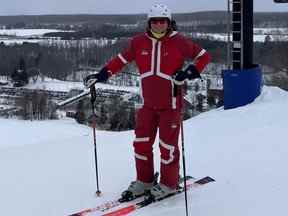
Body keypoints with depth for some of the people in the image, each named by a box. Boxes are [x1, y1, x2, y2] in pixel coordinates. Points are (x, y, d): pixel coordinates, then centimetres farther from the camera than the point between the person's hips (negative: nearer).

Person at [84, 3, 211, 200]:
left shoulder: (179, 42, -8)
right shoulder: (139, 42, 2)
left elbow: (204, 56, -1)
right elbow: (121, 60, 12)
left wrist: (189, 73, -16)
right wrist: (102, 75, 3)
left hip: (171, 104, -4)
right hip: (148, 103, 4)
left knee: (168, 145, 1)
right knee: (141, 142, 8)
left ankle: (169, 184, 19)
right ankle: (144, 180, 27)